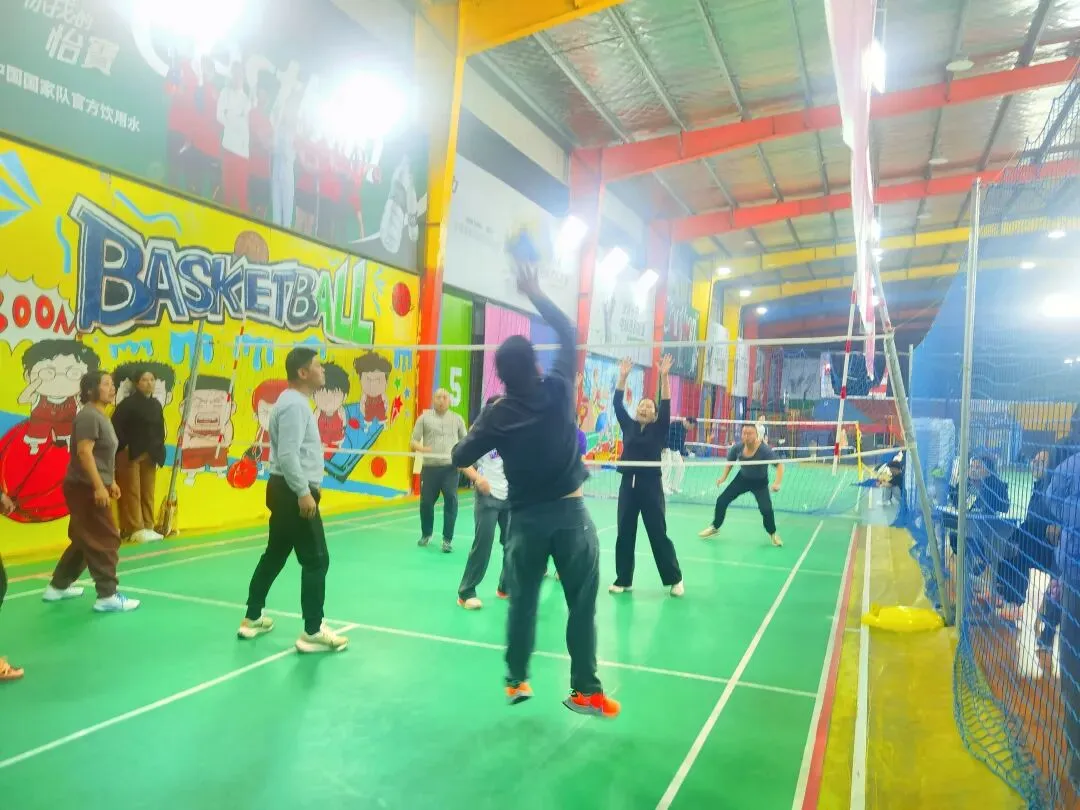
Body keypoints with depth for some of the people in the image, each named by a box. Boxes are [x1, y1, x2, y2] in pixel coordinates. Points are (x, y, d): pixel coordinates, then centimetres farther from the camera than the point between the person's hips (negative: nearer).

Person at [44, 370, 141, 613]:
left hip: (92, 488, 11)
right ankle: (107, 596, -4)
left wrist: (111, 482, 23)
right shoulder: (88, 416, -16)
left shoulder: (101, 416, 16)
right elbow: (84, 452, -24)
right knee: (105, 541, -8)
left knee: (84, 540, 19)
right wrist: (99, 486, -27)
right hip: (86, 488, -11)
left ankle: (58, 587, 31)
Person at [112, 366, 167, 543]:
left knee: (148, 493, 10)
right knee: (132, 492, -1)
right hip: (130, 454, -6)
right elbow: (116, 427, -13)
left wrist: (159, 452, 7)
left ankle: (148, 527, 17)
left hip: (149, 455, 6)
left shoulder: (156, 405, 10)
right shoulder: (128, 403, -9)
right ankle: (136, 529, 4)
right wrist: (124, 447, -15)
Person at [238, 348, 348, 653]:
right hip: (294, 493, -11)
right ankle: (313, 632, 1)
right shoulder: (294, 405, -18)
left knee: (274, 556, 18)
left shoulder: (297, 402, 15)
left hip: (288, 492, 11)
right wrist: (304, 493, -25)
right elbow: (288, 455, -26)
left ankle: (252, 619, 29)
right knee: (316, 561, -5)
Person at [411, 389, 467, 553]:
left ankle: (447, 539, 3)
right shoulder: (424, 417, 5)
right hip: (430, 467, 0)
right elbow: (413, 442, 3)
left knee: (451, 501, -8)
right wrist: (422, 448, -18)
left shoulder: (457, 419, 10)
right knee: (426, 502, 7)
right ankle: (426, 534, 30)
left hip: (450, 468, 0)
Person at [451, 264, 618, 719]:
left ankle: (516, 681, 25)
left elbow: (460, 458, -3)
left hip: (526, 517, 1)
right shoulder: (558, 389, -8)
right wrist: (535, 294, 9)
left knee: (522, 601, 14)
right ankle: (585, 691, 11)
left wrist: (478, 433, 16)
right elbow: (569, 334, 4)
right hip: (569, 511, -1)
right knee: (582, 603, 6)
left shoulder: (498, 414, -7)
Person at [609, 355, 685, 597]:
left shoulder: (658, 429, 1)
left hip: (651, 486, -3)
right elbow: (617, 403, 3)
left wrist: (664, 376, -19)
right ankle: (623, 579, 19)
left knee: (658, 534, 2)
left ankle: (675, 579, 15)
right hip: (628, 485, 3)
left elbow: (666, 405, -10)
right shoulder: (628, 426, 8)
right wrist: (623, 377, -5)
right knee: (624, 534, 7)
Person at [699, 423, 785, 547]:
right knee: (721, 501, 2)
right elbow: (730, 462, 1)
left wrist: (777, 483, -45)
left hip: (760, 482, -4)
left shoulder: (764, 450, -32)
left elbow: (779, 465, -31)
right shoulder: (737, 447, -20)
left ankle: (773, 534, 12)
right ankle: (715, 527, 29)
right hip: (742, 478, 4)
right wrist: (724, 477, -9)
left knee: (766, 509, -20)